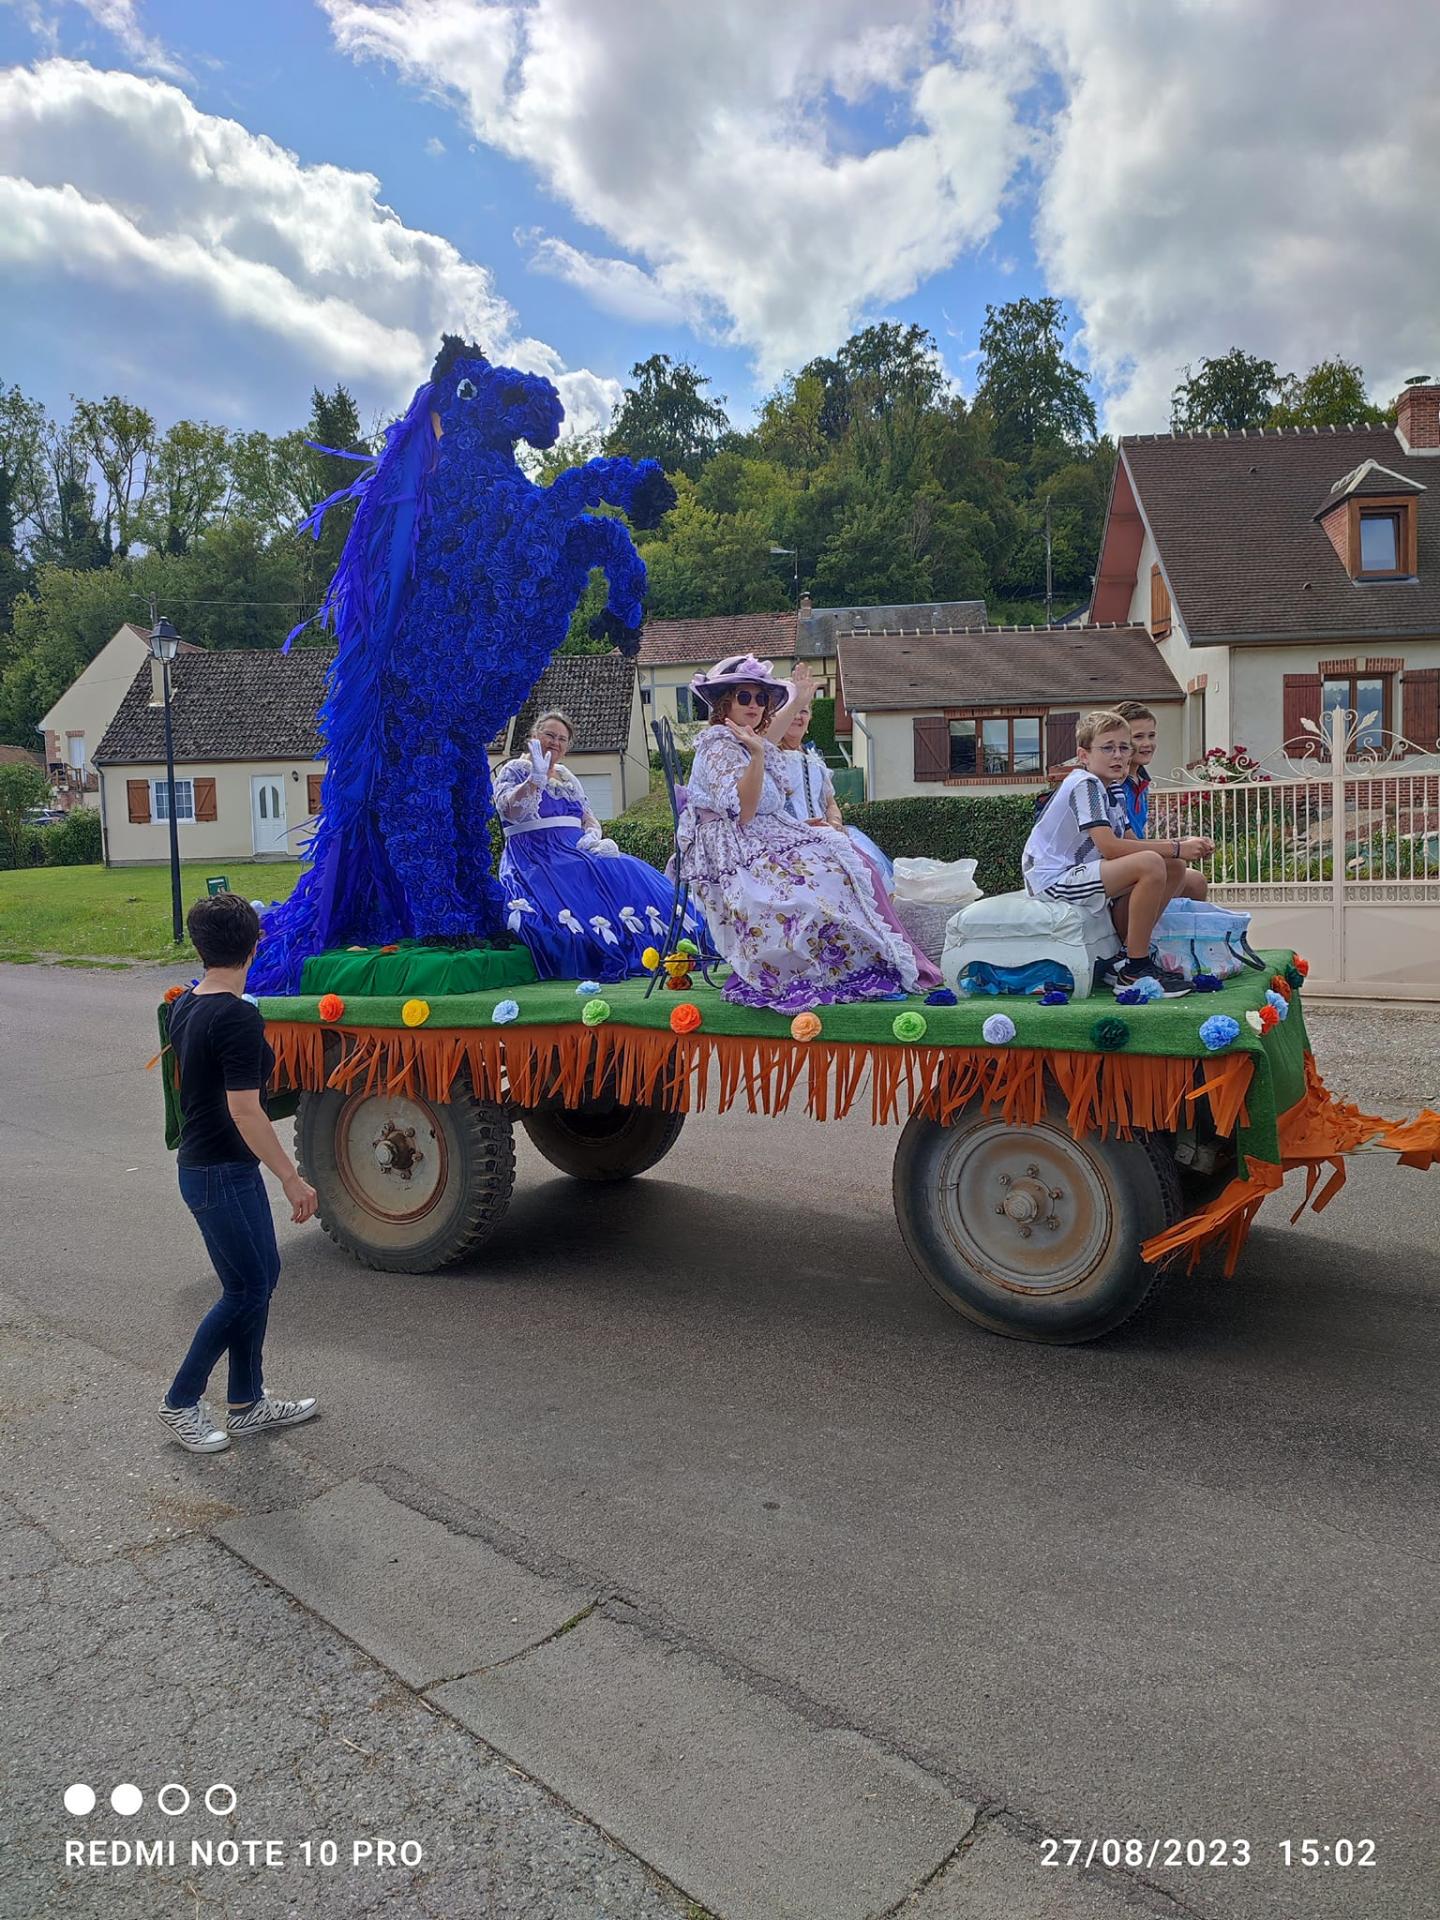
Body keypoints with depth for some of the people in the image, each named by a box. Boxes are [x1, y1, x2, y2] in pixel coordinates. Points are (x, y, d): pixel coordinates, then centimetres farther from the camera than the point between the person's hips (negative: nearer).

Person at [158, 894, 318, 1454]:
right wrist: (292, 1178, -20)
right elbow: (245, 1111, -25)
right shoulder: (239, 1018, -23)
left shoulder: (184, 1007, 6)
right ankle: (181, 1402, 16)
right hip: (224, 1174, -9)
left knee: (260, 1274, 15)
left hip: (200, 1162, 9)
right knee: (246, 1289, 3)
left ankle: (248, 1405, 23)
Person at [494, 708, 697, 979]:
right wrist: (536, 780, -26)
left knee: (627, 875, -19)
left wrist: (592, 835, -3)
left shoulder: (567, 776, 23)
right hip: (534, 858, -6)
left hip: (576, 851, 6)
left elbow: (590, 817, 20)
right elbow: (510, 811, -13)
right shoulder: (514, 770, 5)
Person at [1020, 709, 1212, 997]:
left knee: (1174, 869, 4)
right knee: (1151, 864, -26)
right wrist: (1176, 849, -21)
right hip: (1052, 880, -10)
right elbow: (1110, 847, -26)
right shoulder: (1085, 784, -16)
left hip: (1076, 874, 10)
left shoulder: (1112, 790, 15)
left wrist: (1182, 844, -5)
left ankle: (1128, 957, 6)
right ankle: (1135, 969, -16)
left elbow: (1131, 843, 12)